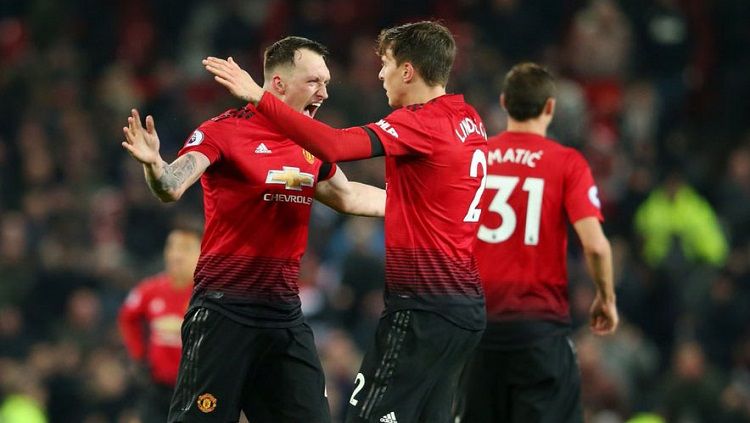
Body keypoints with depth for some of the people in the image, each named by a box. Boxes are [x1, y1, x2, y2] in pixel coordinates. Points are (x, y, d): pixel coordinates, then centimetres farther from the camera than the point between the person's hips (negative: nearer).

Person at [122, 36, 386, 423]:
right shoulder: (224, 130, -9)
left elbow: (346, 197, 28)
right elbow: (172, 187, -22)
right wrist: (154, 166, -44)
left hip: (285, 313, 7)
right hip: (225, 312, -7)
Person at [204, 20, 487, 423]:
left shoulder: (421, 122, -14)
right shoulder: (468, 120, 11)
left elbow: (333, 145, -27)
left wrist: (258, 97, -26)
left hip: (423, 308, -9)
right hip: (464, 303, 9)